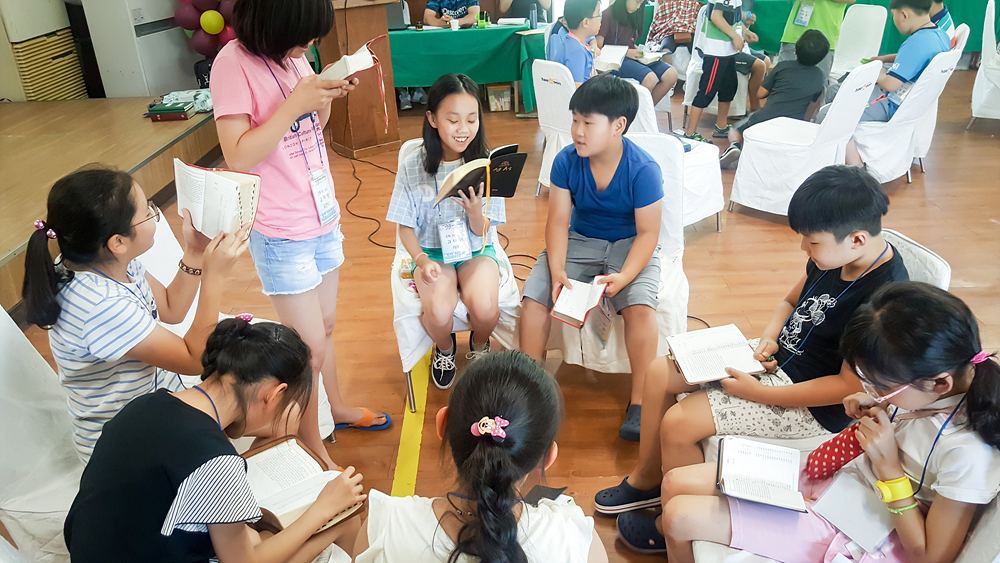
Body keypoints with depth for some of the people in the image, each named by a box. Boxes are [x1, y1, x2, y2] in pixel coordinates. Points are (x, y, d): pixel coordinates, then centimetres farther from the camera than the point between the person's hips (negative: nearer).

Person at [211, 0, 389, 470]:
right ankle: (314, 452, 20)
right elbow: (238, 157, -21)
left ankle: (336, 407, 42)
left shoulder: (294, 55, 4)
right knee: (311, 348, 1)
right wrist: (295, 103, -24)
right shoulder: (235, 63, -17)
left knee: (325, 326, 21)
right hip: (281, 235, -7)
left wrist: (329, 95, -4)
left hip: (322, 217, 7)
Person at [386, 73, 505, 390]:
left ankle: (479, 344, 11)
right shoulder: (413, 168, -8)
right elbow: (406, 226, 0)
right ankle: (444, 348, 11)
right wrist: (422, 260, -17)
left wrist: (474, 211, -28)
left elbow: (482, 231, -5)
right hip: (432, 251, 0)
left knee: (485, 308, -29)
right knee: (438, 312, -29)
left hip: (476, 249, 0)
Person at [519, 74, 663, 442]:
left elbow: (647, 233, -15)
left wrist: (624, 276, -31)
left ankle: (640, 402, -14)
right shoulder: (566, 161, -9)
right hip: (580, 241, 3)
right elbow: (558, 221, -8)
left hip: (630, 246, -3)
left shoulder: (644, 170, -18)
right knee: (533, 298, -19)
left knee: (640, 307, -31)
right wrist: (557, 268, -24)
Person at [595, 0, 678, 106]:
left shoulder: (631, 16, 17)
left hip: (632, 57, 8)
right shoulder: (607, 15, -7)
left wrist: (640, 52, 1)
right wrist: (626, 52, -16)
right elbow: (598, 48, -13)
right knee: (650, 78, -32)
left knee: (671, 75, -11)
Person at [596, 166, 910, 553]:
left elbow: (850, 386, -25)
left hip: (813, 404, -9)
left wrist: (755, 393, -23)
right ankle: (646, 480, 20)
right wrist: (768, 339, -7)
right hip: (777, 358, 9)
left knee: (678, 425, -18)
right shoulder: (833, 255, -4)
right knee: (661, 372, 2)